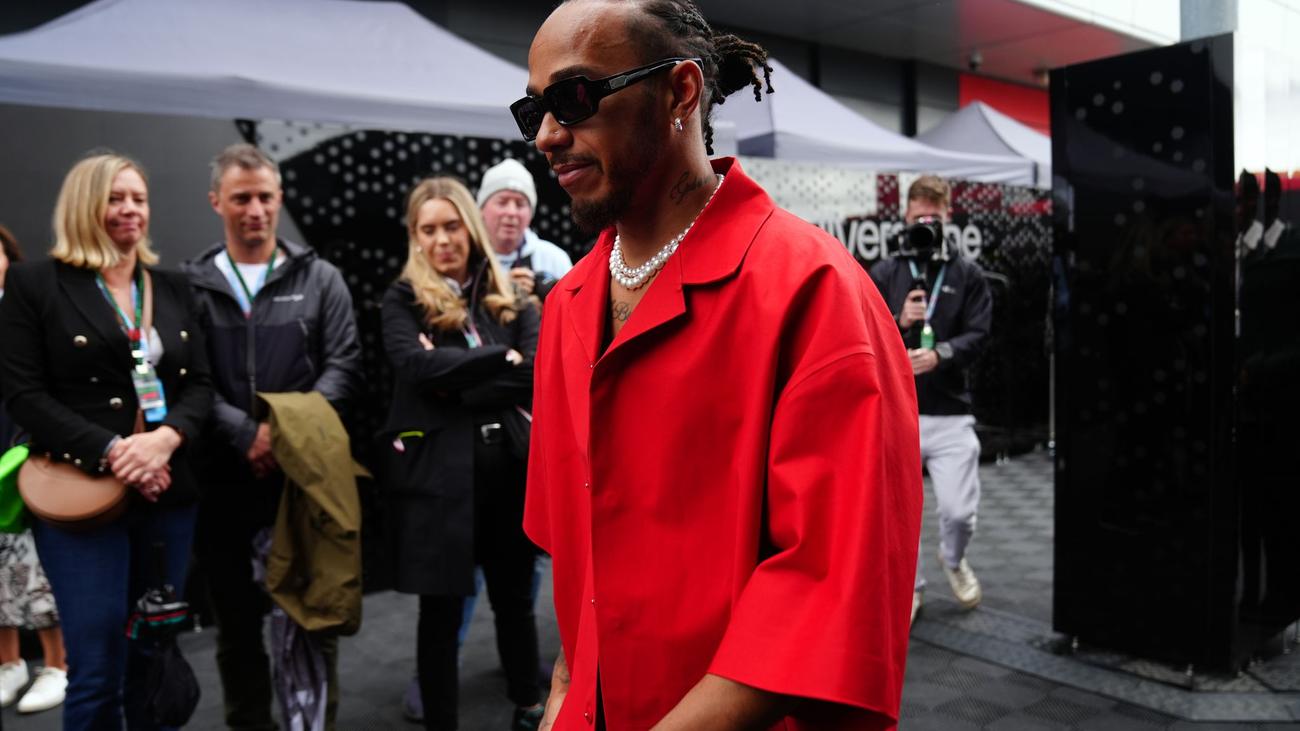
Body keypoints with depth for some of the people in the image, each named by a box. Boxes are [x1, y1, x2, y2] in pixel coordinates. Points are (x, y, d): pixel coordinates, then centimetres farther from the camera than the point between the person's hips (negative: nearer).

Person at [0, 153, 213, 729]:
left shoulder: (173, 288, 13)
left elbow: (200, 383, 7)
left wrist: (166, 439, -13)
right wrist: (111, 453, -18)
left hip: (168, 492, 4)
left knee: (157, 660, 12)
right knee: (97, 671, -2)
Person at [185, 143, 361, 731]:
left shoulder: (320, 279, 6)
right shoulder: (191, 285, 4)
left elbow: (343, 366, -2)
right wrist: (247, 435, -15)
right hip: (225, 479, 1)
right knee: (237, 619, 12)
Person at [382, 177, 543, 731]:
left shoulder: (509, 299, 9)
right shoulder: (403, 301, 3)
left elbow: (540, 374, -6)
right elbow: (417, 366, -17)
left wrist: (457, 383, -14)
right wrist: (502, 359, -16)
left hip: (509, 467, 3)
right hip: (438, 472, -3)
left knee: (514, 598, 17)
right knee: (441, 609, 7)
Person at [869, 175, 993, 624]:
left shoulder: (968, 275, 6)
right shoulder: (883, 275, 7)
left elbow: (978, 335, -3)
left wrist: (939, 354, -20)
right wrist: (899, 321, -13)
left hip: (950, 414, 0)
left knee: (960, 511, 0)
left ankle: (953, 559, 34)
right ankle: (909, 590, 27)